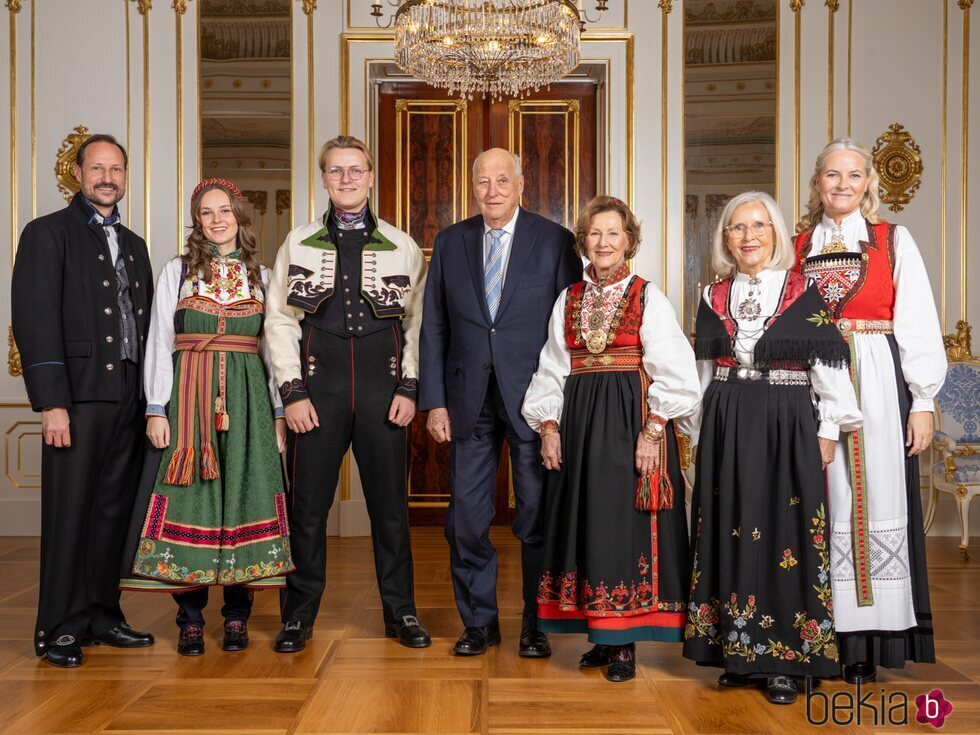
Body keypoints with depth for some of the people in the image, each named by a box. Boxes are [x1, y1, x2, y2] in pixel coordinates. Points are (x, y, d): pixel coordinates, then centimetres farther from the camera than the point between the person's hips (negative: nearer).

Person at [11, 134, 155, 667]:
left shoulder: (134, 245, 21)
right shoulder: (48, 233, 2)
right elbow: (34, 318, -7)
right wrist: (51, 402, -15)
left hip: (130, 397, 6)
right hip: (79, 396, -6)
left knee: (114, 510, 8)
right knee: (70, 512, -2)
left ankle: (101, 614, 19)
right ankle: (60, 628, 7)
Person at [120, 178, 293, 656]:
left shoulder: (261, 277, 12)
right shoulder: (177, 271, 9)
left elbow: (273, 347, 11)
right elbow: (160, 343, 5)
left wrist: (279, 410, 3)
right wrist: (156, 409, -4)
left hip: (247, 398, 1)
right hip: (188, 396, -1)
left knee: (244, 496, -1)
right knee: (190, 496, -3)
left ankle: (237, 615, 8)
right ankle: (190, 617, 6)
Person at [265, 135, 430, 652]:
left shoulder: (402, 247, 9)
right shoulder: (298, 244, 9)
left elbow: (418, 323, 7)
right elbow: (280, 321, 5)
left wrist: (408, 388, -3)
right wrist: (292, 392, -4)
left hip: (384, 389, 0)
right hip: (317, 387, 0)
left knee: (390, 503, 7)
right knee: (308, 504, 3)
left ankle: (401, 612, 20)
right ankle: (299, 614, 17)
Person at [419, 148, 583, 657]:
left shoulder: (555, 241, 0)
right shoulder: (450, 242, 8)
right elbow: (433, 326, 7)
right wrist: (434, 400, 1)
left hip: (534, 397, -2)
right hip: (469, 399, 3)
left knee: (538, 514, 4)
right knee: (466, 517, 7)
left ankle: (537, 624, 20)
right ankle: (478, 621, 23)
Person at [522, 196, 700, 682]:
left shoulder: (649, 298, -1)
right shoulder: (567, 301, 11)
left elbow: (672, 372, -7)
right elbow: (552, 370, 11)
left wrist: (652, 431, -15)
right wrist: (548, 426, 1)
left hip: (632, 420, -4)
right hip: (578, 424, 4)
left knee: (626, 524, -3)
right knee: (585, 522, 7)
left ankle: (626, 643, 7)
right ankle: (603, 636, 19)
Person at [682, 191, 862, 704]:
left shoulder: (804, 292, -1)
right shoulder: (713, 297, 9)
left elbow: (828, 364, -2)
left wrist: (828, 431, -5)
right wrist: (704, 433, 12)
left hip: (788, 426, -3)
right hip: (726, 427, 3)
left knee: (785, 532, -1)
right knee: (730, 531, 5)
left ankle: (785, 658, 8)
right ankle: (736, 649, 16)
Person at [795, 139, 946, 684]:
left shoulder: (894, 241, 6)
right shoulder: (798, 247, 12)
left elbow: (918, 325, 1)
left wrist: (922, 401, -5)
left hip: (877, 387, -2)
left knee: (876, 501, -1)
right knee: (821, 502, 2)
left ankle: (868, 642, 7)